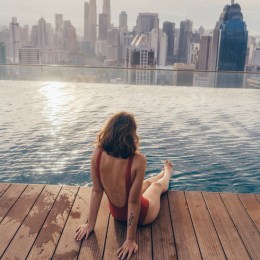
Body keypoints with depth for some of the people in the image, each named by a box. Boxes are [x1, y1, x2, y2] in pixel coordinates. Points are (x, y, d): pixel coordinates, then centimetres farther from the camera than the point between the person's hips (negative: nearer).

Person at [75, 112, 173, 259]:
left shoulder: (97, 154, -22)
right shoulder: (138, 160, -35)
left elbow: (97, 191, -13)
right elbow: (133, 202, -29)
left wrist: (90, 224, -2)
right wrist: (131, 240, -19)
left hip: (116, 213, 3)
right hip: (139, 215, -3)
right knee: (158, 185, 32)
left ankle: (164, 173, 68)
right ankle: (167, 174, 68)